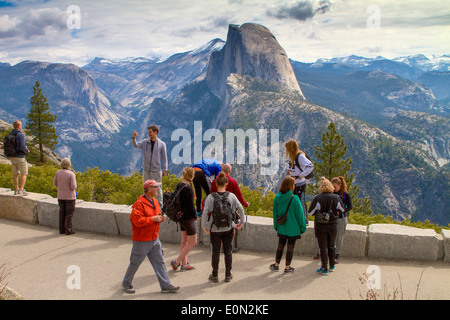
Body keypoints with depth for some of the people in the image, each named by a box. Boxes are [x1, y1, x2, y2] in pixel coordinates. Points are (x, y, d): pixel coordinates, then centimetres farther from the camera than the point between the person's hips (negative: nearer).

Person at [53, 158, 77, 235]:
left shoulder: (58, 172, -3)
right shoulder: (71, 174, -17)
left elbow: (55, 184, 6)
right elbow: (73, 187, -18)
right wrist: (74, 186, 4)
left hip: (60, 196, 5)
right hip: (70, 196, -5)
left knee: (62, 212, 14)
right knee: (69, 213, 5)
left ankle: (61, 230, 19)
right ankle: (68, 230, 7)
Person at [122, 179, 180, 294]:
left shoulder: (155, 202, 10)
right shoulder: (139, 203, -18)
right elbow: (137, 221, -24)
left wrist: (161, 218, 1)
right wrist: (153, 219, -23)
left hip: (154, 239, 8)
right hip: (142, 240, -8)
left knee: (159, 262, 7)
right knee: (135, 263, 7)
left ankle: (166, 286, 11)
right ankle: (126, 283, 27)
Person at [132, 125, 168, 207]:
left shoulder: (161, 144, 1)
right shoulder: (145, 142, 7)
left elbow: (164, 157, 3)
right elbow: (136, 145, -6)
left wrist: (165, 169, 0)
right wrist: (133, 138, -25)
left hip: (156, 170, -3)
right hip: (146, 170, 3)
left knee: (158, 188, 1)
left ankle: (160, 205, 9)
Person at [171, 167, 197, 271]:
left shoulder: (179, 185, 4)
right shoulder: (188, 189, -21)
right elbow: (191, 206, -19)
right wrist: (195, 216, -3)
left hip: (180, 216, 9)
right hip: (187, 218, -9)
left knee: (184, 241, 17)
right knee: (192, 242, 3)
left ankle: (184, 264, 23)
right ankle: (176, 262, 3)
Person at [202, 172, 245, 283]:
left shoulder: (211, 197, -10)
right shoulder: (231, 196, -6)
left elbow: (205, 212, -14)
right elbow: (240, 209, -5)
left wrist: (204, 226, -2)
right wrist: (240, 223, 8)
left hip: (215, 229, -1)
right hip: (228, 228, 1)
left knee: (215, 252, 10)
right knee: (228, 251, 12)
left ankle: (215, 275, 18)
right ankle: (228, 275, 20)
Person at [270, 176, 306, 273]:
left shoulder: (277, 197, -4)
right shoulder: (294, 198, -19)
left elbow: (275, 213, 6)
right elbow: (299, 214, -12)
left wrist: (276, 225, 18)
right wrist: (303, 227, -1)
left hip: (281, 228, 5)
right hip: (293, 228, -4)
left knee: (280, 246, 17)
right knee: (290, 247, 7)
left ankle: (276, 265, 25)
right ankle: (287, 267, 15)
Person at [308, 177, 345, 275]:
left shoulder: (317, 198, -16)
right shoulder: (336, 198, -6)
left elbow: (310, 212, -10)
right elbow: (342, 210, 10)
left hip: (320, 225, -3)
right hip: (333, 225, 3)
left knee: (323, 247, 5)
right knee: (331, 246, 18)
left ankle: (324, 269, 9)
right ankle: (332, 266, 29)